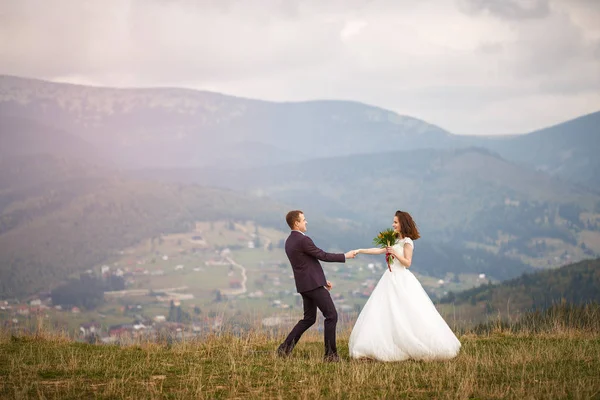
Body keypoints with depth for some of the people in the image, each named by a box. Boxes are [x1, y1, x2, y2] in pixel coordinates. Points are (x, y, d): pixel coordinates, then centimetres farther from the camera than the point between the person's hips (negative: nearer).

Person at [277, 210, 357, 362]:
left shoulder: (289, 241, 13)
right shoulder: (303, 240, -17)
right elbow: (323, 256, -14)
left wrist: (322, 280, 23)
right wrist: (345, 256, -2)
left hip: (304, 285, 10)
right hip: (313, 284, -10)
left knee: (309, 319, 17)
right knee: (331, 316, -4)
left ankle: (285, 347, 11)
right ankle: (331, 354, -2)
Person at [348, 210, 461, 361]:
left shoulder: (407, 242, -7)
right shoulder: (396, 240, 17)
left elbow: (407, 263, -11)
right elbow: (379, 251, 20)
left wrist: (395, 253, -21)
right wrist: (360, 251, 19)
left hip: (402, 281, -9)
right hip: (391, 279, 9)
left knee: (411, 316, -10)